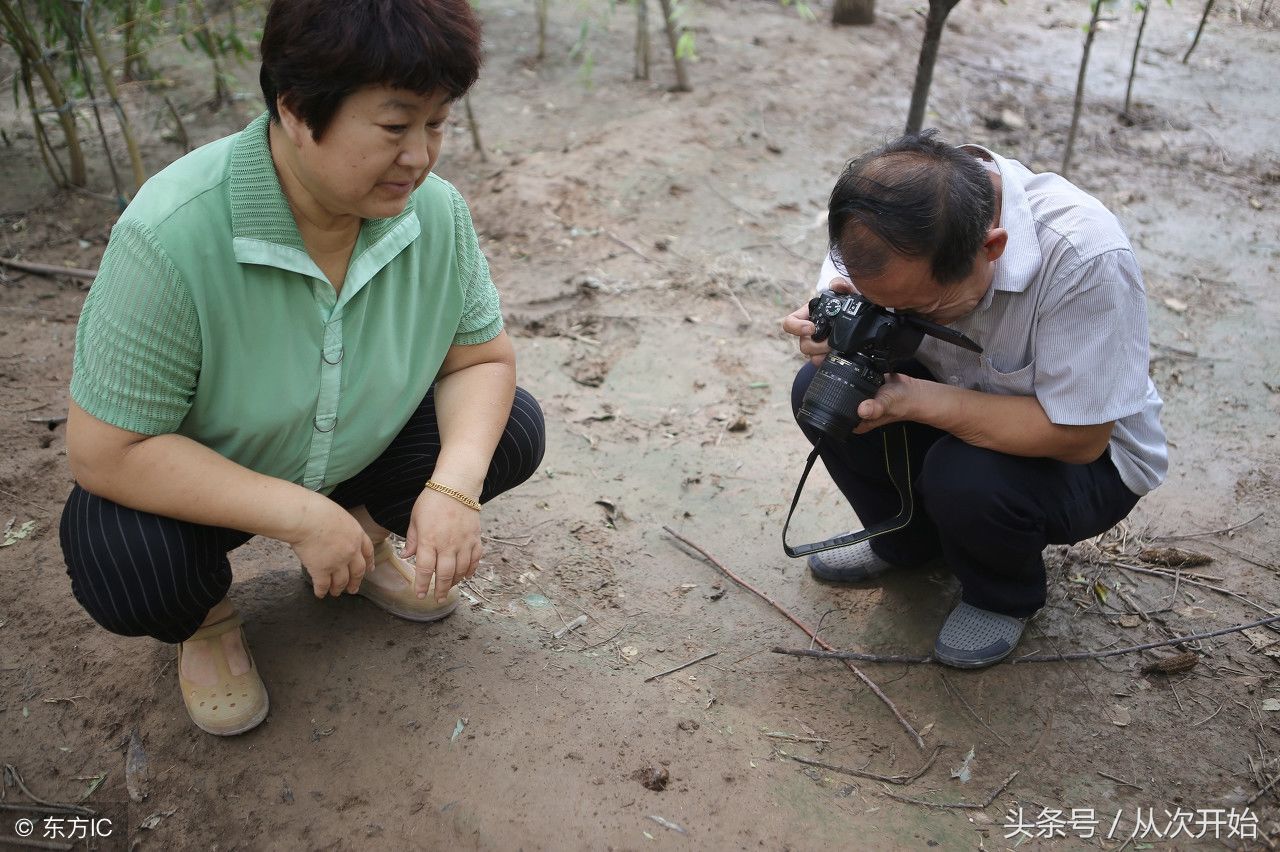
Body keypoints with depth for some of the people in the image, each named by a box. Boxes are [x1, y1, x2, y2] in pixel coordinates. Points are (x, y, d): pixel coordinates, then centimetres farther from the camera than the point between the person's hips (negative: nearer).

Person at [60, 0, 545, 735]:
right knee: (123, 565, -32)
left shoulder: (436, 211, -20)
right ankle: (205, 619, 6)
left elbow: (483, 358, -10)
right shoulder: (170, 237, -34)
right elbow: (106, 452, -29)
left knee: (514, 430, -12)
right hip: (191, 476, -4)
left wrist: (454, 487, -29)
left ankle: (363, 536, 14)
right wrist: (299, 515, -34)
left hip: (357, 445, 4)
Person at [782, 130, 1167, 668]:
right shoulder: (891, 212, -23)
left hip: (1085, 452, -4)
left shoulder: (1087, 256, -37)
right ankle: (906, 543, 11)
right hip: (965, 398, 5)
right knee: (817, 391, -16)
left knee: (965, 476, -34)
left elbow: (1077, 436, -32)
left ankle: (1005, 598, 3)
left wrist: (911, 399, -39)